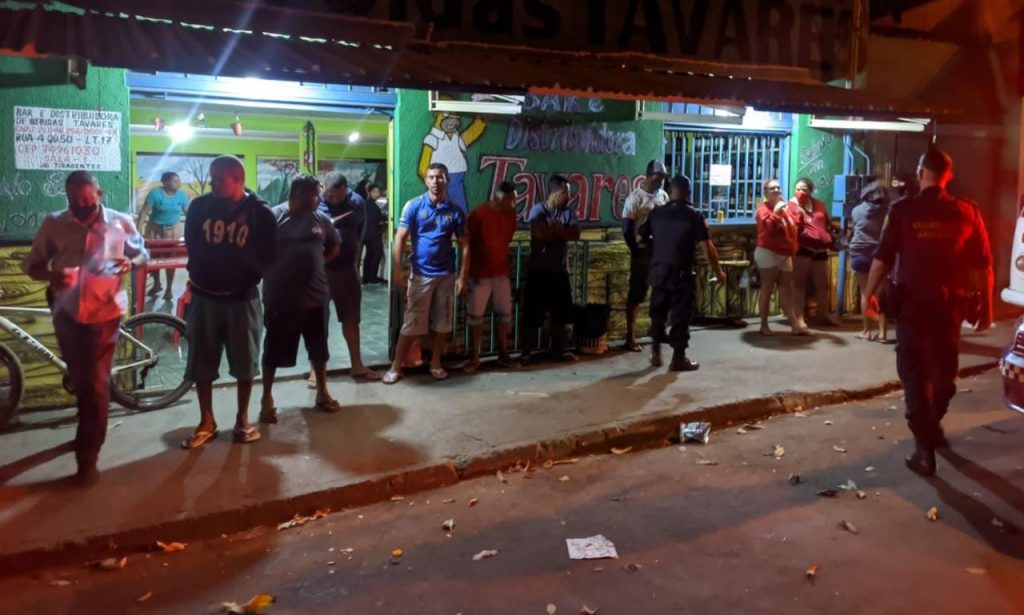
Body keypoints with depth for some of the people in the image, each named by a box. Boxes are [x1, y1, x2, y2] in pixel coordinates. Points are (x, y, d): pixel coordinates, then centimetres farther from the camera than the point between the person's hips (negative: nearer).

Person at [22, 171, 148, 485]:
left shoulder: (120, 222, -4)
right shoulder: (53, 224, -3)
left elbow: (142, 252, 10)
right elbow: (31, 264, 1)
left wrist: (130, 263, -14)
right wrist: (51, 275, -22)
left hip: (104, 311, -2)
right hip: (67, 311, 3)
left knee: (95, 384, -3)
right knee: (79, 380, 18)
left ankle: (87, 457, 4)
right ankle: (88, 432, 44)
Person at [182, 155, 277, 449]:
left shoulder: (261, 213, -7)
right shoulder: (200, 207, -2)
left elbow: (267, 256, -2)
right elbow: (192, 246, 9)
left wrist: (248, 275, -9)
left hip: (242, 297, -1)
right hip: (204, 296, 2)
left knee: (245, 362, 9)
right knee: (201, 363, 8)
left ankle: (242, 420, 26)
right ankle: (206, 423, 23)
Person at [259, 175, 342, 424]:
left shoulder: (321, 218, 2)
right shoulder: (273, 216, -11)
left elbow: (335, 247, 16)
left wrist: (315, 262, 5)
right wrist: (273, 272, -5)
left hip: (316, 295, 4)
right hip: (280, 298, -4)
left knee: (319, 347, 15)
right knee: (274, 349, 7)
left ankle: (322, 392, 31)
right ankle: (267, 398, 20)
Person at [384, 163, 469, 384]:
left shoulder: (455, 211, 2)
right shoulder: (413, 206, -4)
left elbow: (464, 245, 5)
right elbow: (400, 238, -6)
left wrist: (463, 276, -1)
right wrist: (397, 269, -15)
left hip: (446, 274, 3)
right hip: (420, 274, -3)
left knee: (442, 323, 10)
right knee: (411, 323, -2)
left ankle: (435, 363, 25)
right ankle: (396, 366, 7)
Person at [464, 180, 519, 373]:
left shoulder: (510, 214, 2)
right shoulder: (478, 213, -15)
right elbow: (465, 243, -10)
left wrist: (503, 262, 12)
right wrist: (468, 271, -9)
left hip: (502, 272, 6)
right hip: (480, 274, -5)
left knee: (504, 313, 10)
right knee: (475, 315, 3)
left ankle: (503, 354, 22)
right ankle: (474, 357, 13)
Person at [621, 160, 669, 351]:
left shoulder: (663, 196, 9)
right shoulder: (635, 198, -9)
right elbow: (627, 230, -11)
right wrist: (637, 251, -11)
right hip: (642, 252, -6)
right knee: (636, 295, -2)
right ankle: (630, 338, 2)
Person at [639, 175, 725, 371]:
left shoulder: (656, 213, 2)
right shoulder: (694, 215, -8)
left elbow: (641, 237, 12)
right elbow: (707, 247, -10)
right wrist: (718, 271, 0)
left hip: (658, 271, 4)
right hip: (681, 274, -4)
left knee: (658, 311, 17)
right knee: (681, 315, 3)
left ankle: (655, 353, 22)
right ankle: (678, 358, 7)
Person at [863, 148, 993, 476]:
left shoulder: (903, 210, -7)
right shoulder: (968, 212, -1)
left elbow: (881, 260, -6)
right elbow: (983, 266, 2)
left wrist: (869, 295, 7)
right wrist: (986, 306, 11)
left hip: (913, 304, -3)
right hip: (950, 304, 3)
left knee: (915, 373, 1)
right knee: (944, 370, 21)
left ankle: (924, 446, -6)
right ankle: (932, 426, 38)